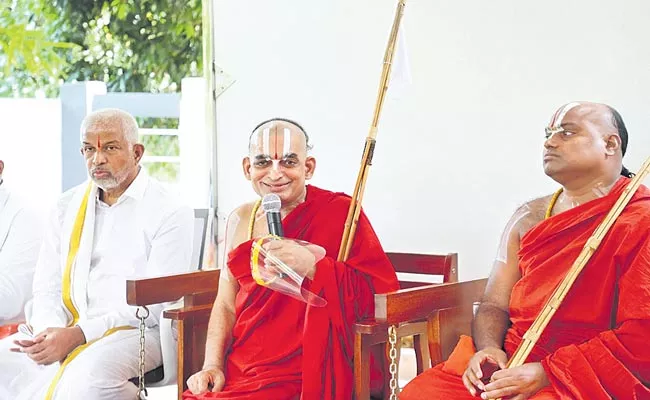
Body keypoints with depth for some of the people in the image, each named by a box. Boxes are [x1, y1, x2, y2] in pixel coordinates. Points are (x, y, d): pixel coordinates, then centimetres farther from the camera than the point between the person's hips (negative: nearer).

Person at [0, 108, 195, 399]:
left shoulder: (169, 213, -2)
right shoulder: (68, 206, 16)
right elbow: (47, 287, 14)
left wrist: (77, 335, -18)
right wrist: (51, 330, -10)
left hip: (133, 332, -4)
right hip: (64, 330, 5)